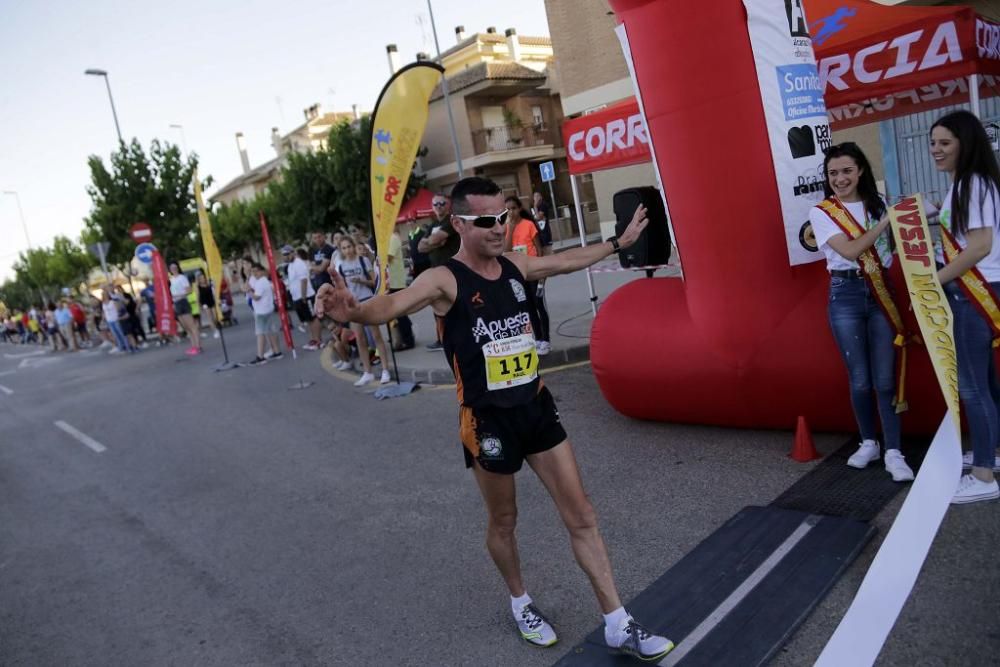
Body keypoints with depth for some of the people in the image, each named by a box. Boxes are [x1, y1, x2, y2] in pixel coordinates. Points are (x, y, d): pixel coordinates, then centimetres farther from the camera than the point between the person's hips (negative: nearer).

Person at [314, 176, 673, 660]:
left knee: (581, 516, 9)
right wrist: (355, 311, -59)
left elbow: (568, 260, 21)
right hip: (488, 420, -5)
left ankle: (618, 625, 23)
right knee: (502, 520, 16)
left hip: (536, 407, 6)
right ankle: (521, 603, 44)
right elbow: (394, 304, -36)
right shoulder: (445, 280, -17)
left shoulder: (516, 266, 2)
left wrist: (617, 243, 32)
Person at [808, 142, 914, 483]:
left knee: (885, 377, -3)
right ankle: (868, 443, 23)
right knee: (860, 379, 3)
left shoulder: (878, 203, 11)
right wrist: (887, 220, -13)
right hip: (846, 296, -2)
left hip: (880, 293, 2)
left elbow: (895, 242, 9)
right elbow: (850, 250, -12)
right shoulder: (821, 213, 0)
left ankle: (893, 452, 4)